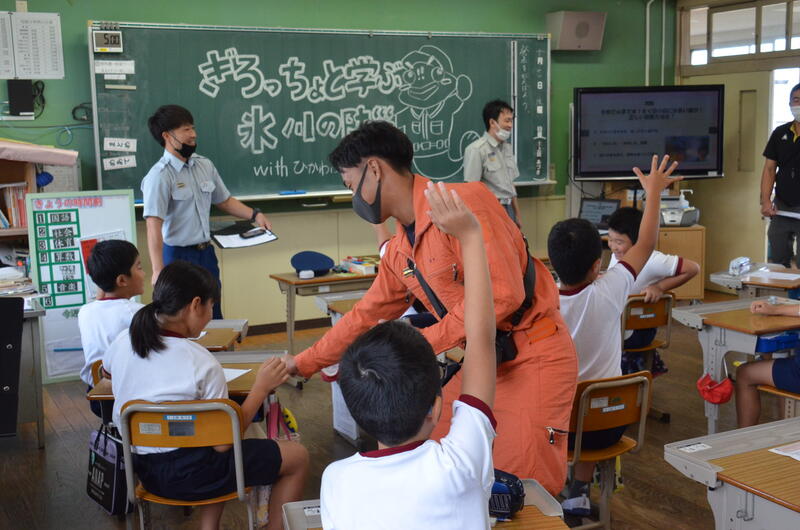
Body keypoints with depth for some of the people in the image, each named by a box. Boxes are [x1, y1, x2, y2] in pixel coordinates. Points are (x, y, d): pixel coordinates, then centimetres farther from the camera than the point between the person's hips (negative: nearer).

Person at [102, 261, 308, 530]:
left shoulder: (123, 341, -5)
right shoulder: (202, 363, -23)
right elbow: (222, 443, -18)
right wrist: (261, 388, -13)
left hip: (140, 468, 7)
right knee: (298, 457, 7)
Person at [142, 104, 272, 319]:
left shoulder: (204, 165, 6)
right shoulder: (159, 176, -17)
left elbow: (224, 200, 18)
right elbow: (154, 225, -24)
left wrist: (254, 215, 2)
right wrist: (158, 270, -32)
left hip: (206, 253, 7)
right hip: (178, 256, -7)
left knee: (214, 317, 16)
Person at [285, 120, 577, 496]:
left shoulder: (464, 201, -20)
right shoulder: (399, 250, 8)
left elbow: (503, 293, -27)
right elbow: (367, 314, 20)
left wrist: (425, 342, -20)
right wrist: (303, 363, 25)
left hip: (534, 358, -8)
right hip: (481, 361, 8)